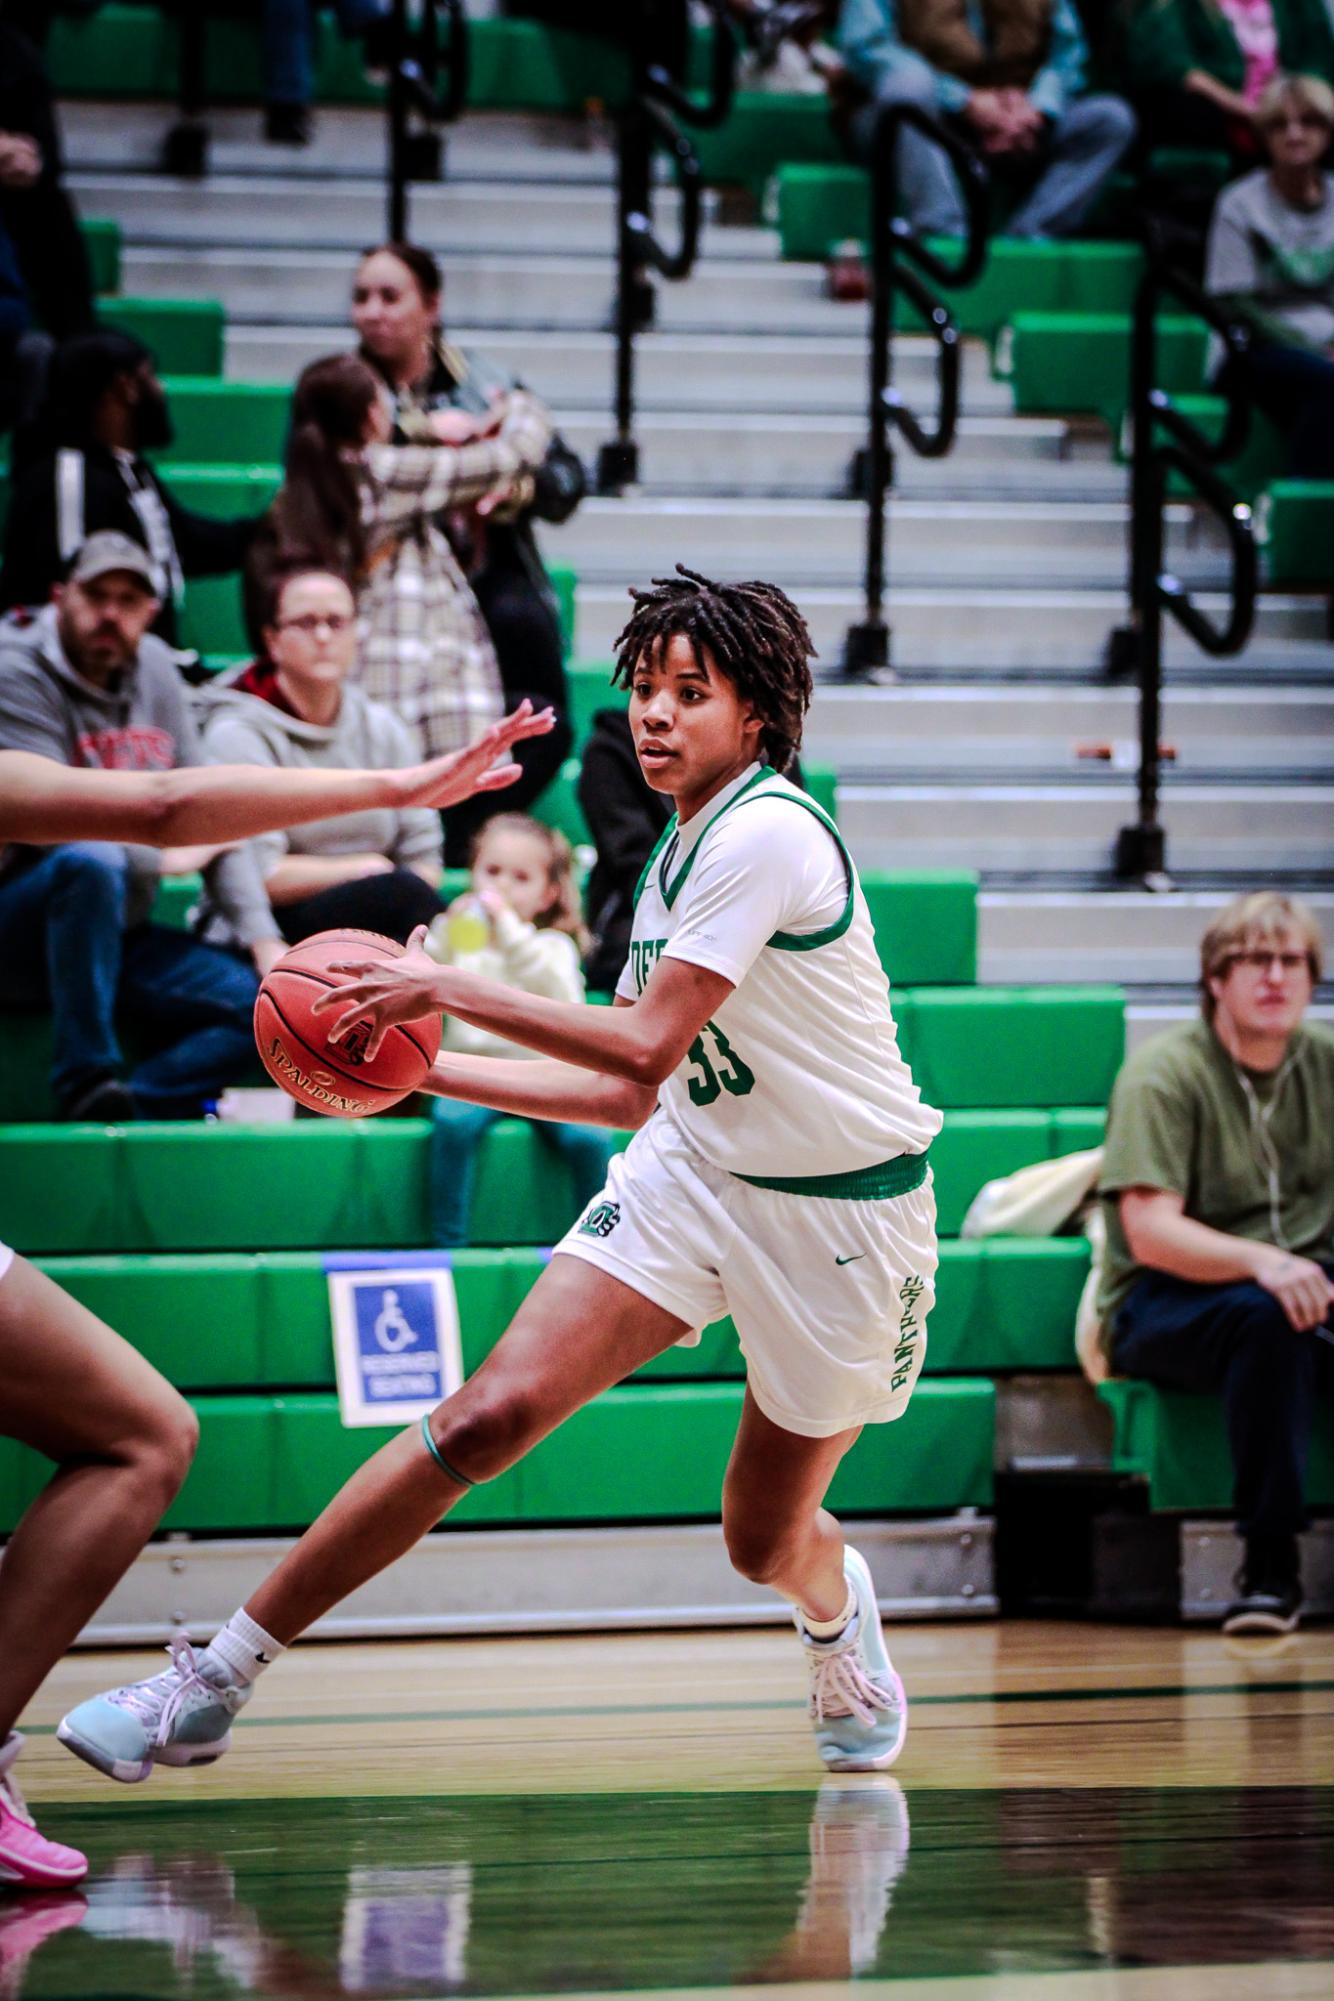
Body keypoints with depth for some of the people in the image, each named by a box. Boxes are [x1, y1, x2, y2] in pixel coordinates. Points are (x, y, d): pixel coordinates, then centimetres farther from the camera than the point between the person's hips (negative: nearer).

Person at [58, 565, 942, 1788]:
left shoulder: (767, 834, -20)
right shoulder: (679, 855, 7)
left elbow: (648, 1047, -24)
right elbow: (636, 1092, 13)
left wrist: (452, 989, -18)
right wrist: (430, 1069, 8)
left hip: (842, 1213, -6)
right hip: (691, 1171, 6)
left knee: (767, 1540, 6)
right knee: (488, 1416, -14)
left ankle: (840, 1614, 47)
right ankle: (218, 1680, -15)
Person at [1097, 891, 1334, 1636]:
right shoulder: (1165, 1074, -8)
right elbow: (1150, 1234, -19)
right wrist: (1261, 1262, -36)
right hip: (1164, 1303, -5)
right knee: (1267, 1318, -38)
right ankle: (1270, 1565, -32)